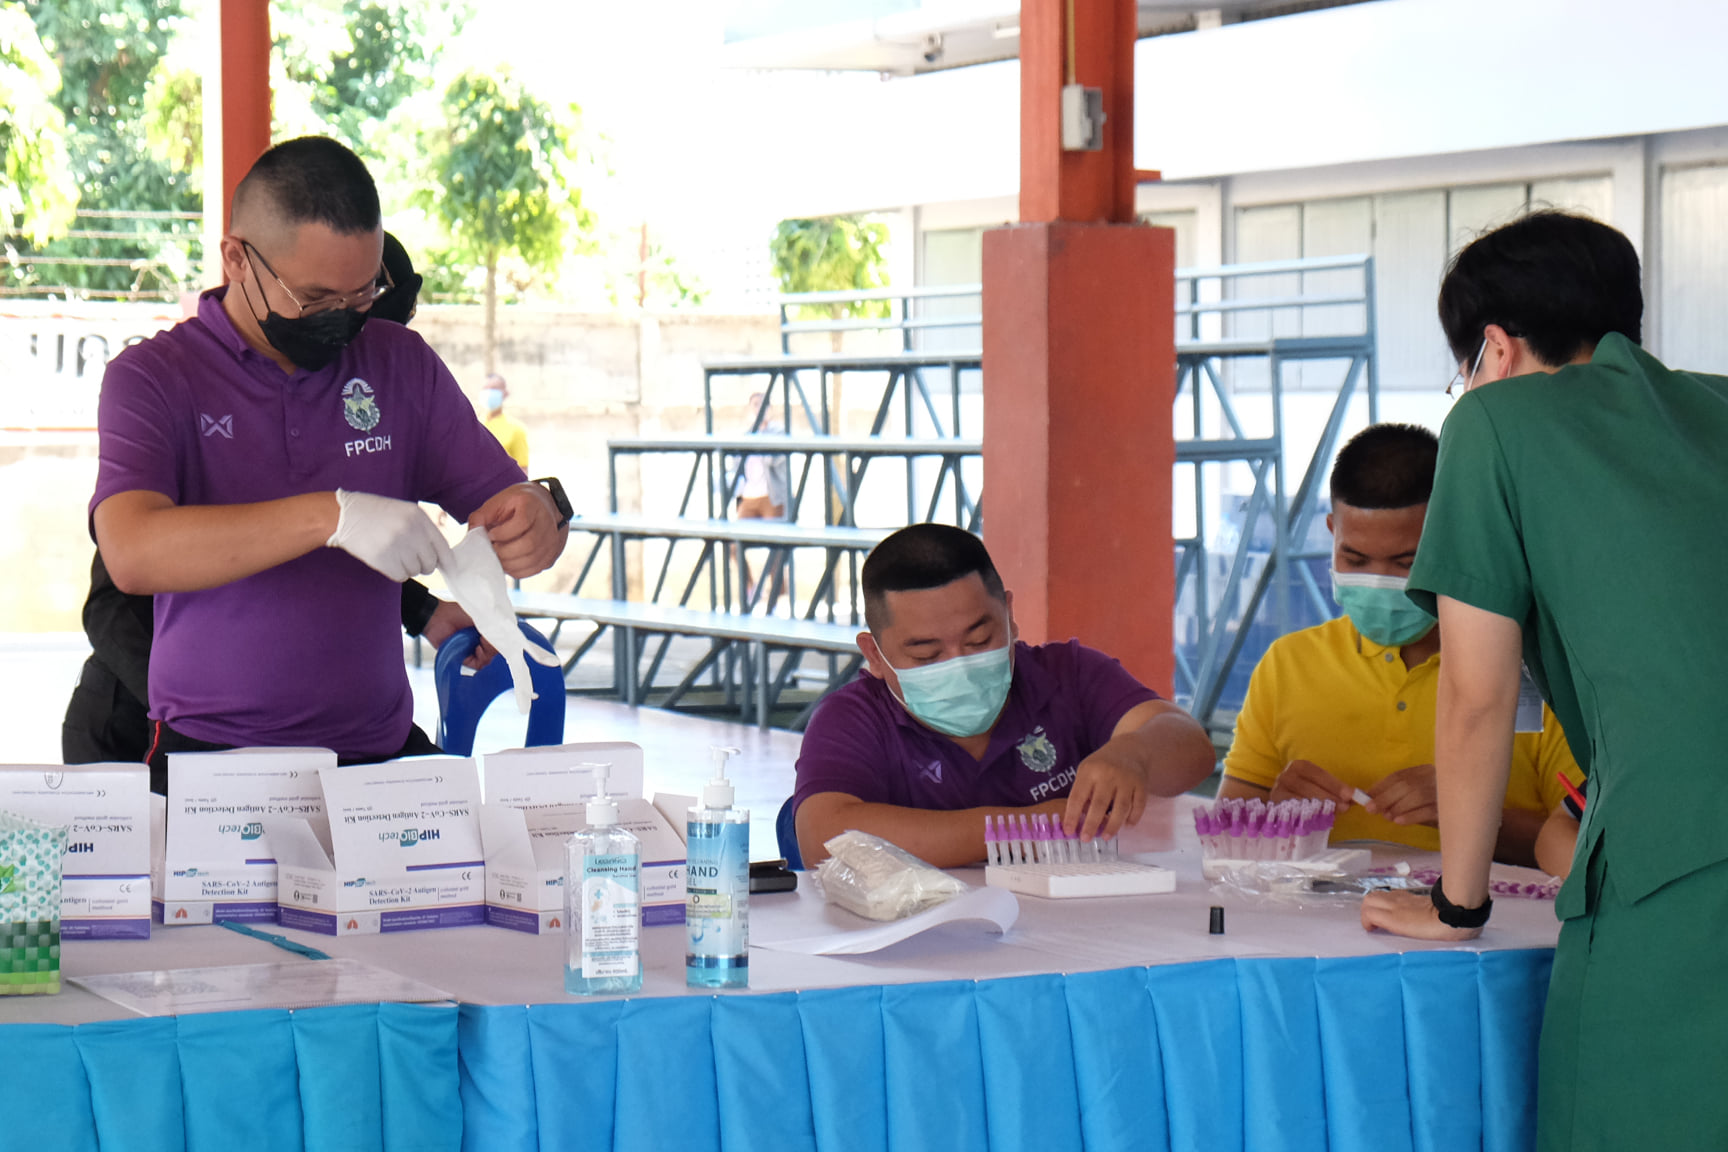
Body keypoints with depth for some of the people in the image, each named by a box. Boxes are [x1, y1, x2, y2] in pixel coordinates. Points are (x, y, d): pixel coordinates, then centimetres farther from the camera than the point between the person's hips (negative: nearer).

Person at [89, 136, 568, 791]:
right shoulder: (154, 377, 0)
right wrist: (331, 517, -27)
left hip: (380, 755, 3)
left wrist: (541, 518, -10)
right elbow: (131, 554, -17)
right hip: (211, 757, -3)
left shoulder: (401, 365, 13)